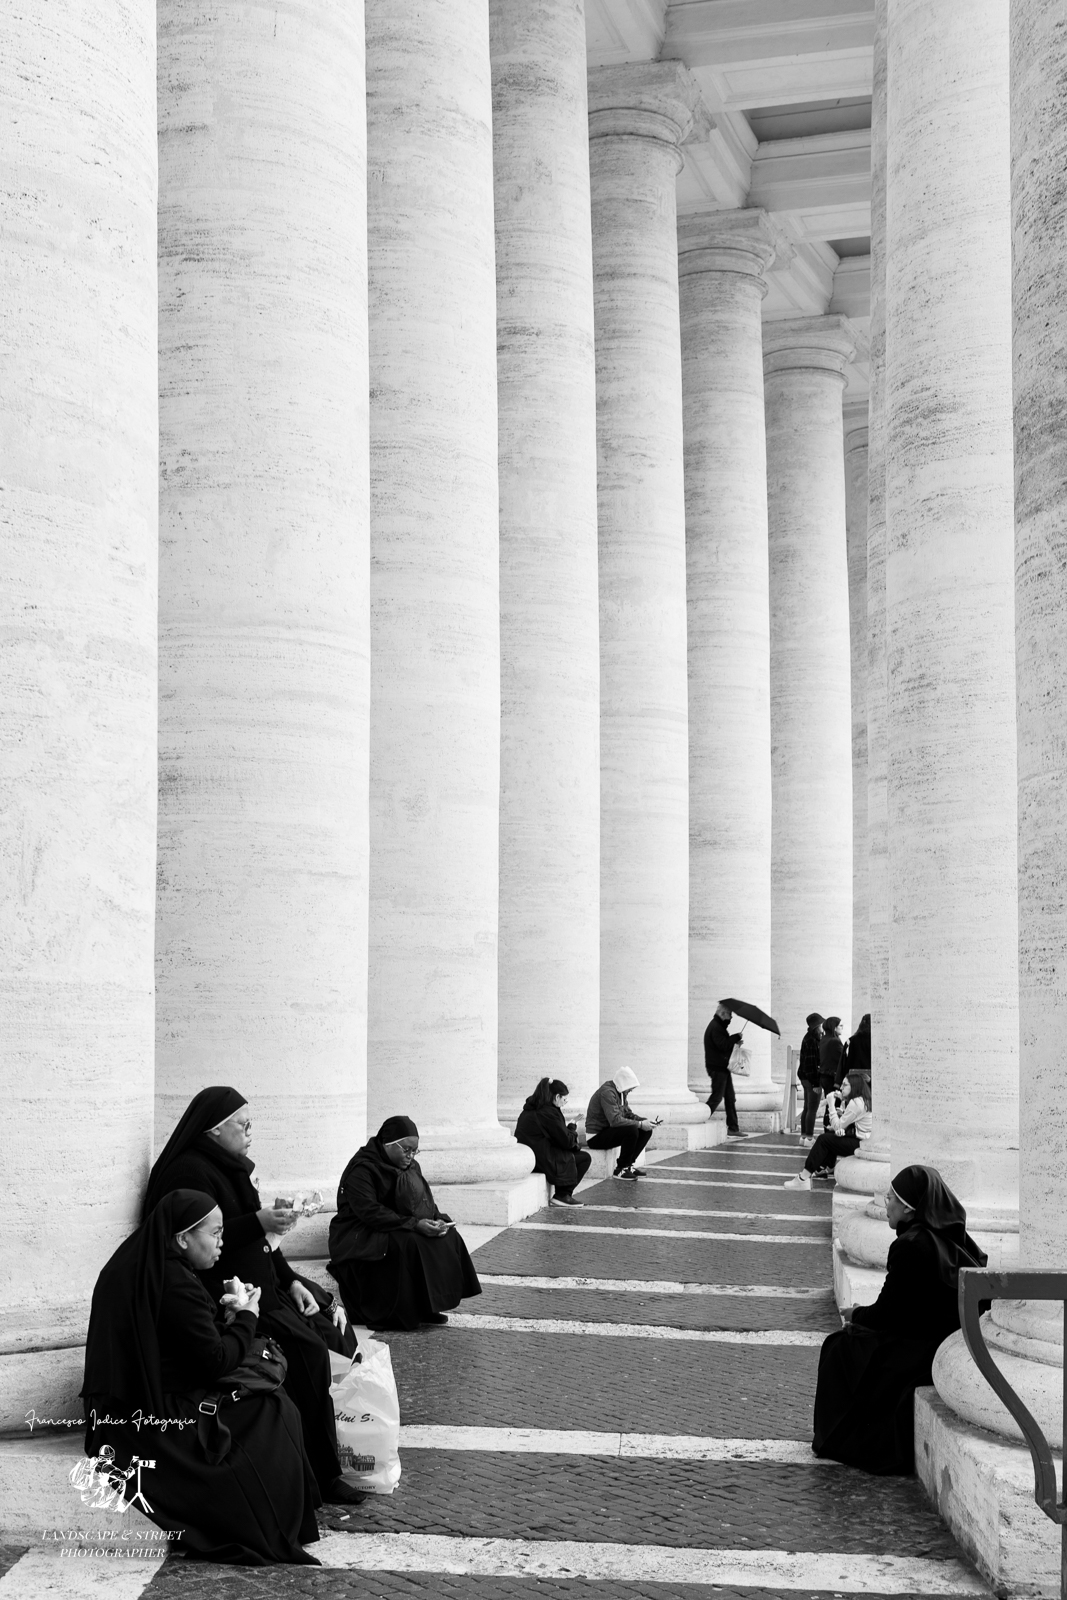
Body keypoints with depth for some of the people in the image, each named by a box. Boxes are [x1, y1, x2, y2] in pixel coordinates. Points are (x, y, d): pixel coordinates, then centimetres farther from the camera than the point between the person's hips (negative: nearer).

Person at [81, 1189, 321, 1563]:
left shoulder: (134, 1265, 5)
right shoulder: (175, 1284, -23)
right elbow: (216, 1361, -18)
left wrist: (223, 1314, 7)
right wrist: (247, 1318, -3)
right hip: (156, 1416, -9)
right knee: (273, 1415, 2)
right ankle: (272, 1537, 12)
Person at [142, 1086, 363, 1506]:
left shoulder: (230, 1167, 15)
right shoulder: (191, 1172, -14)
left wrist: (291, 1280, 6)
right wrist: (258, 1222, -25)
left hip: (258, 1282, 10)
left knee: (334, 1328, -2)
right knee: (307, 1350, -21)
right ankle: (320, 1476, -12)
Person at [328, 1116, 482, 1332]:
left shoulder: (410, 1167, 12)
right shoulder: (362, 1169, -15)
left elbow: (425, 1202, 13)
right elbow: (370, 1213, -25)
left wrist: (436, 1220, -11)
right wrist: (414, 1223, -31)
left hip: (404, 1231, 8)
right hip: (362, 1236, -8)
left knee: (449, 1238, -12)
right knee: (410, 1245, -34)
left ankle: (428, 1306, -10)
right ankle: (392, 1314, -25)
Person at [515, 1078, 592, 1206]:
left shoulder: (530, 1109, 14)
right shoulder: (549, 1112, -16)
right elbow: (567, 1141, -13)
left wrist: (567, 1128, 8)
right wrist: (572, 1128, 7)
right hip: (540, 1161, -10)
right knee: (584, 1158, 0)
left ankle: (562, 1195, 9)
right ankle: (562, 1195, 4)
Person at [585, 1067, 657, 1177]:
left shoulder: (621, 1093, 9)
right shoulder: (607, 1092, -22)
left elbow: (628, 1114, 15)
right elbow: (615, 1120, -32)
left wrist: (645, 1121, -3)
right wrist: (640, 1124, -28)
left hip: (608, 1130, 10)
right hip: (596, 1137, -10)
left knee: (646, 1131, 0)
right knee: (631, 1130, -30)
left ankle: (628, 1164, 4)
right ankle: (620, 1170, -17)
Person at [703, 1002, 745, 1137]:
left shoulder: (719, 1026, 18)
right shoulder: (715, 1027, -17)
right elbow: (723, 1045, -25)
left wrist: (735, 1041, 3)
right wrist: (736, 1037, -15)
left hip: (723, 1067, 11)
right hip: (717, 1068, -11)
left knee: (730, 1098, 11)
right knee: (716, 1097, -8)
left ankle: (733, 1127, 15)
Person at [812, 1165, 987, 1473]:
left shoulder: (911, 1246, -20)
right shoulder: (956, 1238, 3)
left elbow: (887, 1314, -14)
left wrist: (858, 1314, 6)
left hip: (923, 1353, -8)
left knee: (841, 1346, 12)